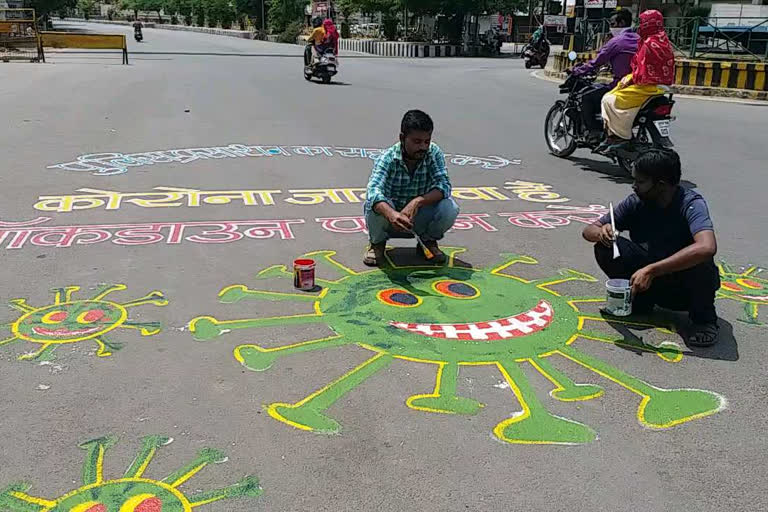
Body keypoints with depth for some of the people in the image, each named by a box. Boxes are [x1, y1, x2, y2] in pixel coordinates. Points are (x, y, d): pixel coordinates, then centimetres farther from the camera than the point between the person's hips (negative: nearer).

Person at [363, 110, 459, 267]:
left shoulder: (434, 154, -13)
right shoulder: (387, 158, -23)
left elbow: (443, 185, -22)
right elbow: (374, 190, -39)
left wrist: (418, 201, -41)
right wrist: (392, 215, -60)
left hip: (419, 216, 2)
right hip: (390, 218, -2)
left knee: (450, 208, -26)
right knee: (374, 204, -35)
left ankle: (428, 241, 6)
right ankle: (377, 243, -1)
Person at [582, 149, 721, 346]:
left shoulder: (691, 204, -23)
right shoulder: (636, 203, -8)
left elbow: (707, 247, -42)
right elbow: (588, 230, -2)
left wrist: (650, 270, -45)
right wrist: (601, 233, -28)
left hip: (687, 287, -4)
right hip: (652, 282, 4)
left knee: (699, 260, -37)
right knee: (606, 247, -18)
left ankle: (704, 318, -7)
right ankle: (639, 302, 5)